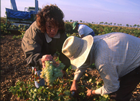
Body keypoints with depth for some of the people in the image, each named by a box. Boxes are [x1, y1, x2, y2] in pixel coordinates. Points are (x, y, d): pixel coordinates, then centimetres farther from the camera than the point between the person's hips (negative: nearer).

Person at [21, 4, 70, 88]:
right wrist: (41, 60, -73)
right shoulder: (34, 31, -42)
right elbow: (31, 54, -52)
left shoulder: (61, 33, -30)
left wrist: (64, 67, -25)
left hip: (49, 53, 4)